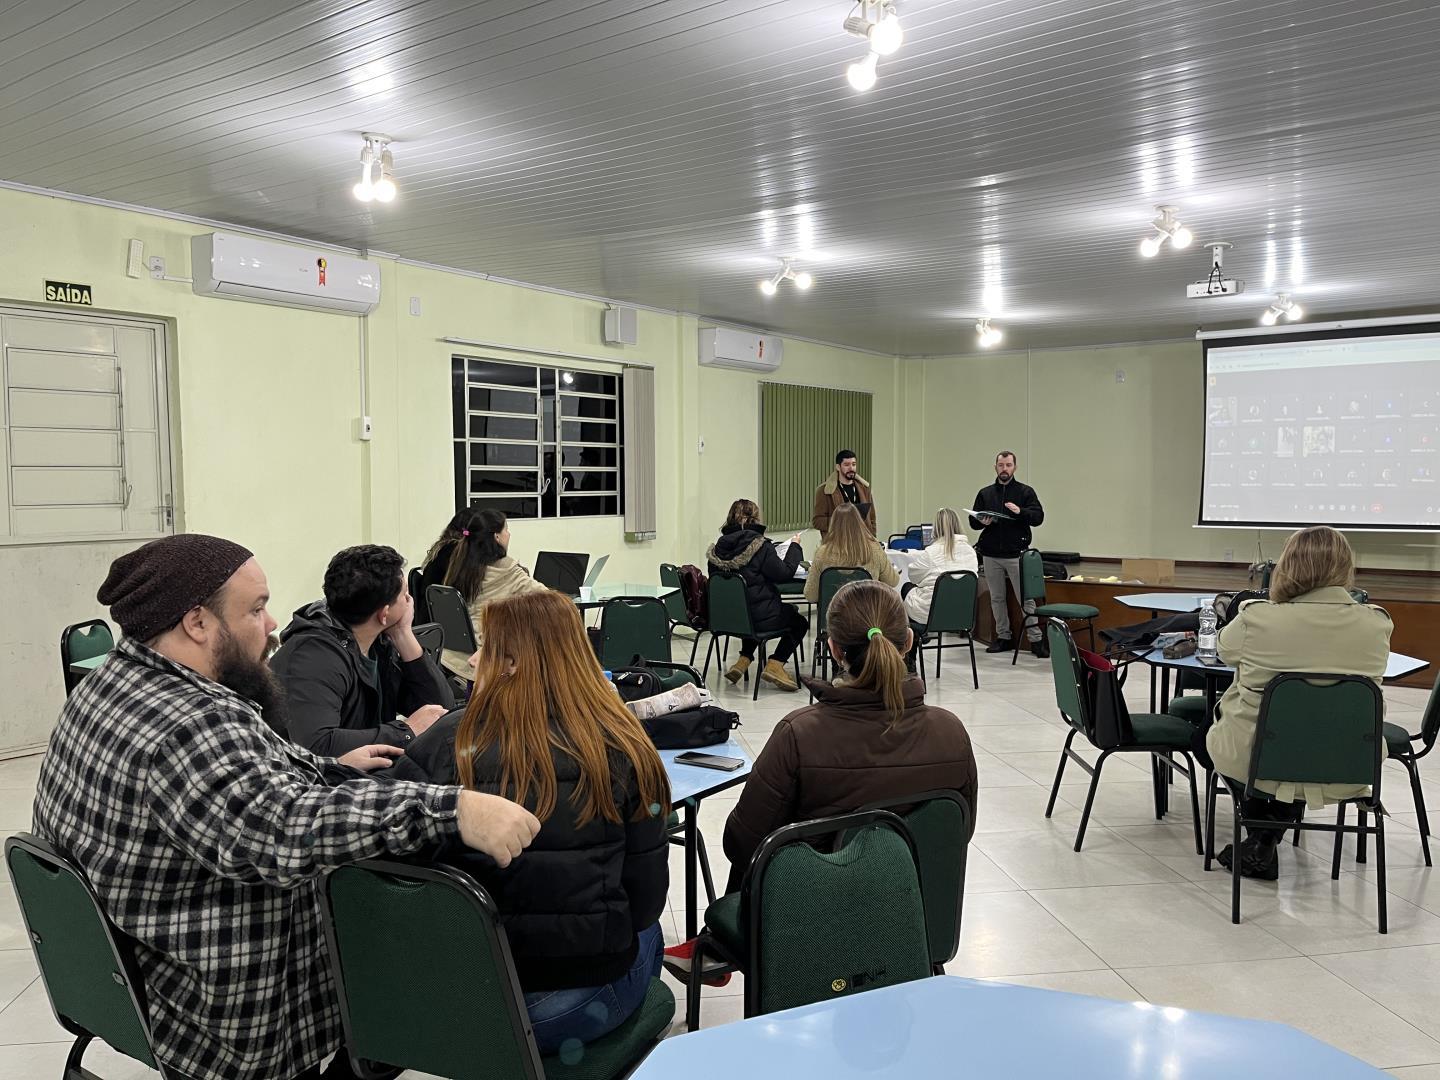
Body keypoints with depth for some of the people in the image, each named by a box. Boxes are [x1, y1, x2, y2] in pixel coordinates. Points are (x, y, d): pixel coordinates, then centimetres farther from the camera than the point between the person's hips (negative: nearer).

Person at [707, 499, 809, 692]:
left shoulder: (718, 546, 1)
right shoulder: (759, 544, -14)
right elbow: (784, 573, -11)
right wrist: (795, 546, 3)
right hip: (759, 616, -6)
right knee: (799, 621, 18)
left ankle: (742, 662, 22)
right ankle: (775, 665, 2)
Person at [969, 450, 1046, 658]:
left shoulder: (1025, 492, 4)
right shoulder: (985, 493, 12)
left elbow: (1038, 517, -4)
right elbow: (972, 520, 12)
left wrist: (1020, 511, -22)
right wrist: (982, 521, -10)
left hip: (1016, 554, -3)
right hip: (991, 555, 4)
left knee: (1026, 598, -4)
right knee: (997, 598, 10)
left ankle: (1036, 639, 1)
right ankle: (1003, 637, 20)